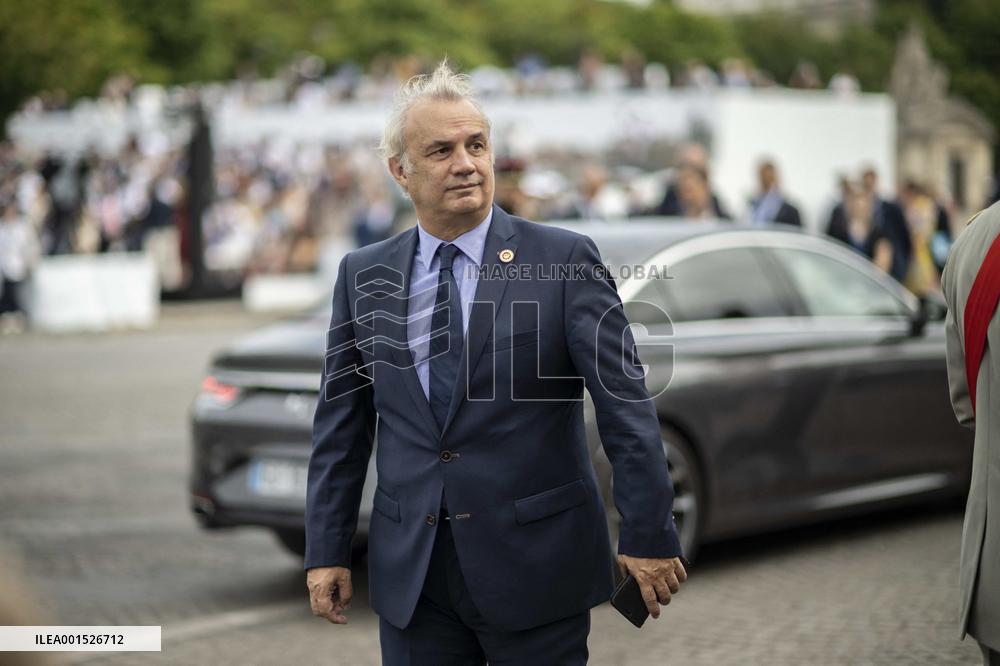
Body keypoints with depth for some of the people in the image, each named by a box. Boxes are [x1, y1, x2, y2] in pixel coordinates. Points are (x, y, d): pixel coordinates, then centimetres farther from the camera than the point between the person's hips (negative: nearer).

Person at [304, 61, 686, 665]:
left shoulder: (566, 259, -5)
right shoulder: (363, 275, 6)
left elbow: (626, 404, -6)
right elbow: (342, 426, 9)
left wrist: (649, 536, -9)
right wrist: (327, 550, 7)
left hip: (537, 568, -3)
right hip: (410, 573, 3)